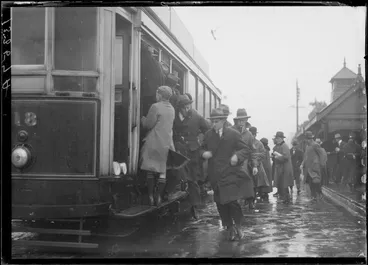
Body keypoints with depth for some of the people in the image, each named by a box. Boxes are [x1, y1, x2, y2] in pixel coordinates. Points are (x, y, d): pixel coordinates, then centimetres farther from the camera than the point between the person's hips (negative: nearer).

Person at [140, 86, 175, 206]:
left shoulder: (155, 107, -11)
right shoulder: (172, 109, 12)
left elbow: (148, 124, -11)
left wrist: (142, 118, 8)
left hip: (154, 143, -6)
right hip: (167, 143, 6)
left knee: (151, 170, 2)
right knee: (162, 171, 7)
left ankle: (151, 197, 3)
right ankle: (158, 197, 9)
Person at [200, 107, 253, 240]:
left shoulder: (233, 134, -3)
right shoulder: (208, 135, 9)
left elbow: (246, 149, -1)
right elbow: (202, 149, 19)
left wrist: (237, 156, -20)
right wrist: (204, 153, -5)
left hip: (231, 173, -4)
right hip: (215, 175, 4)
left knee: (232, 201, -13)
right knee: (220, 203, 8)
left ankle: (237, 226, 11)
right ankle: (229, 227, 27)